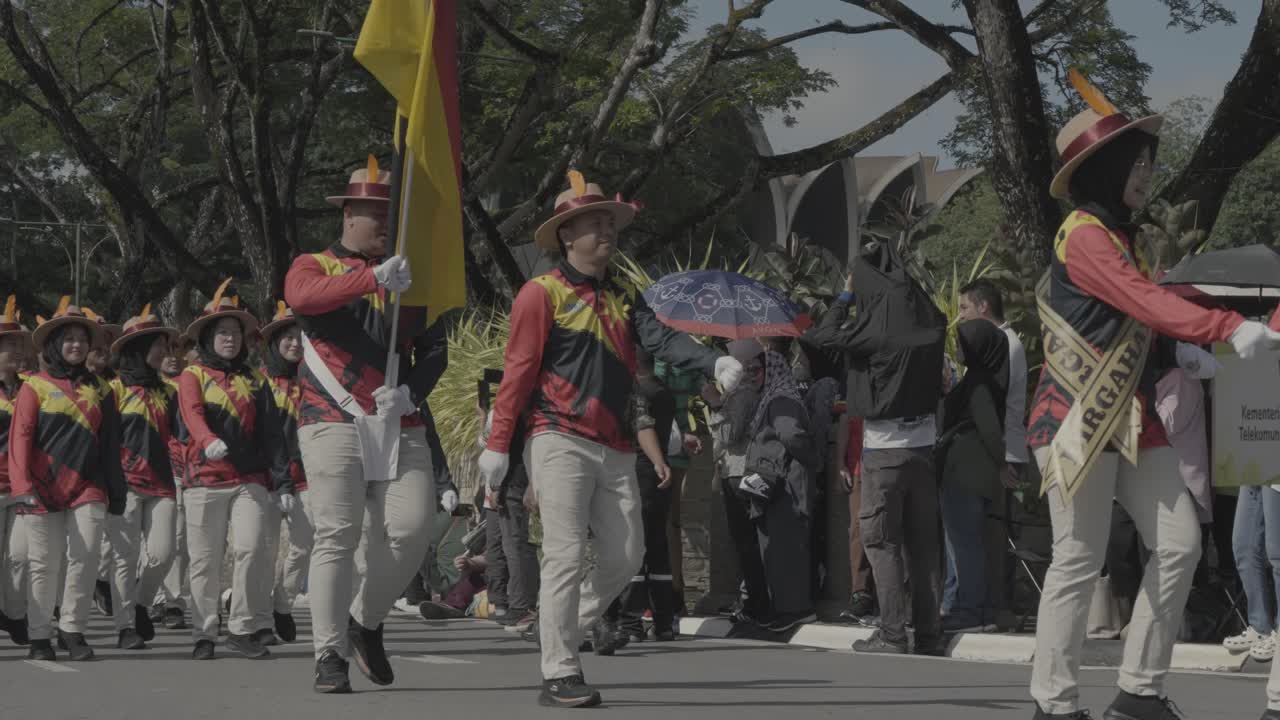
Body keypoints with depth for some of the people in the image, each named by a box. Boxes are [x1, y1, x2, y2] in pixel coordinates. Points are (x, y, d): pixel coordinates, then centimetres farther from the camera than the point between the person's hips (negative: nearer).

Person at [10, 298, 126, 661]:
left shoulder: (100, 390, 13)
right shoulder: (36, 386, 3)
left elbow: (111, 445, 14)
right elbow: (20, 437, -2)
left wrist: (117, 491, 11)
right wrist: (24, 486, -12)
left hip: (88, 488, 3)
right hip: (45, 490, -3)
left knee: (85, 557, -6)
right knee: (44, 563, 1)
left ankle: (72, 629, 6)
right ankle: (40, 636, 8)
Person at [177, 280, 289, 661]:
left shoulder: (255, 381, 17)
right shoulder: (193, 376, 7)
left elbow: (272, 434, 14)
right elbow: (192, 414, -14)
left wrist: (283, 484, 6)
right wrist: (209, 442, -36)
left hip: (250, 481, 2)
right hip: (205, 481, -2)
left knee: (252, 549, -14)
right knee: (205, 560, 0)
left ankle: (242, 629, -4)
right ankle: (203, 634, 10)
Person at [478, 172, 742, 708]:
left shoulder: (624, 296, 15)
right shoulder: (542, 294, -4)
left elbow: (661, 339, -1)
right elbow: (518, 371, -6)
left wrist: (714, 363, -21)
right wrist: (498, 445, -10)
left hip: (615, 447, 7)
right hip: (562, 443, -6)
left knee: (626, 555, 7)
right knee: (566, 555, -9)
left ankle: (564, 628, 26)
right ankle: (559, 676, -6)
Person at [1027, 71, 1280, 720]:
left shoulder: (1122, 236, 19)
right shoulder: (1084, 234, -12)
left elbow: (1146, 313, 17)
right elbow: (1148, 303, -25)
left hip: (1134, 419, 9)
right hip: (1080, 421, -9)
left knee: (1179, 545, 3)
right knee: (1079, 561, -6)